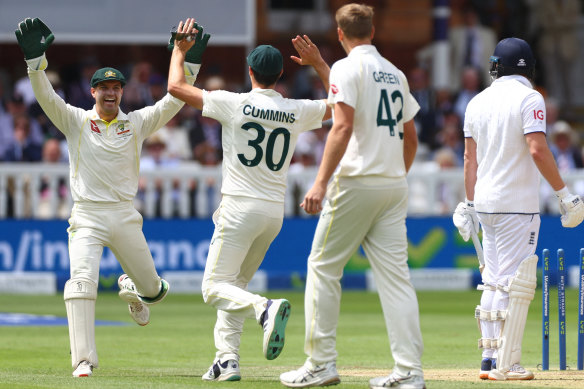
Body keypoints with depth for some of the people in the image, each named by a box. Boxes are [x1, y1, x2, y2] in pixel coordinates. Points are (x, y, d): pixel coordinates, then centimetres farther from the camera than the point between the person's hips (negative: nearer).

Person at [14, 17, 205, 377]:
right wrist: (35, 58, -26)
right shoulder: (75, 121, 3)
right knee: (82, 280, -22)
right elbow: (46, 96, -10)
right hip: (87, 216, -2)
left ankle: (132, 290, 49)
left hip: (126, 216, 2)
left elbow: (174, 101, 0)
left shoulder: (137, 123, 7)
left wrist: (190, 61, -10)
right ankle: (84, 360, -21)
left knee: (153, 290, 10)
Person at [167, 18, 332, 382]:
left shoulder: (235, 104, -9)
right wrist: (319, 63, 20)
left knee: (216, 286, -4)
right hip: (274, 212, 6)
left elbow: (176, 86, -3)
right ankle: (228, 360, 9)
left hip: (240, 208, -6)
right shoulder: (298, 111, 2)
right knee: (235, 283, 18)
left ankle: (265, 308, -33)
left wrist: (180, 50, 13)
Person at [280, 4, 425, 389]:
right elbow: (411, 138, 19)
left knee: (324, 266, 3)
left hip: (357, 183, -7)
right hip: (394, 186, 7)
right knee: (396, 274, 3)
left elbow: (343, 128, -18)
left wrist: (321, 182, -21)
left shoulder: (347, 68, -6)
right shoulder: (395, 73, 16)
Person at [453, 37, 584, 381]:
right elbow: (537, 149, -18)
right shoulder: (529, 98, -9)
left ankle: (490, 359, 12)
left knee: (494, 282, 14)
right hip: (517, 204, -6)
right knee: (515, 283, -4)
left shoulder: (478, 102, 10)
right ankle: (506, 365, -6)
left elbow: (471, 157, 12)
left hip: (485, 203, 6)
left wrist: (469, 204, 17)